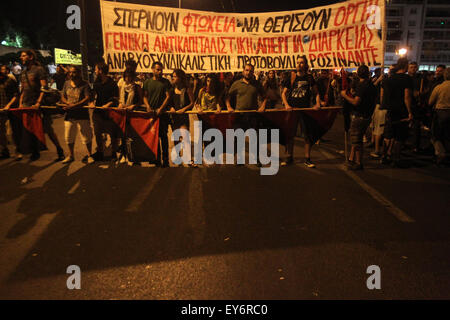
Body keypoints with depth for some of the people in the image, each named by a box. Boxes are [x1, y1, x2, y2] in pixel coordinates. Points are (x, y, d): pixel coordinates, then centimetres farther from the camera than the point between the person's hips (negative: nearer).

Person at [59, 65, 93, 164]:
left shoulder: (84, 84, -6)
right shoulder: (67, 83, 11)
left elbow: (87, 98, -16)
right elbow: (62, 97, 13)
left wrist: (74, 106, -23)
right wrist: (68, 103, -10)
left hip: (82, 114, -5)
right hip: (69, 114, 5)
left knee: (86, 136, -1)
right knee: (69, 137, 11)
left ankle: (90, 155, 14)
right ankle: (71, 155, 27)